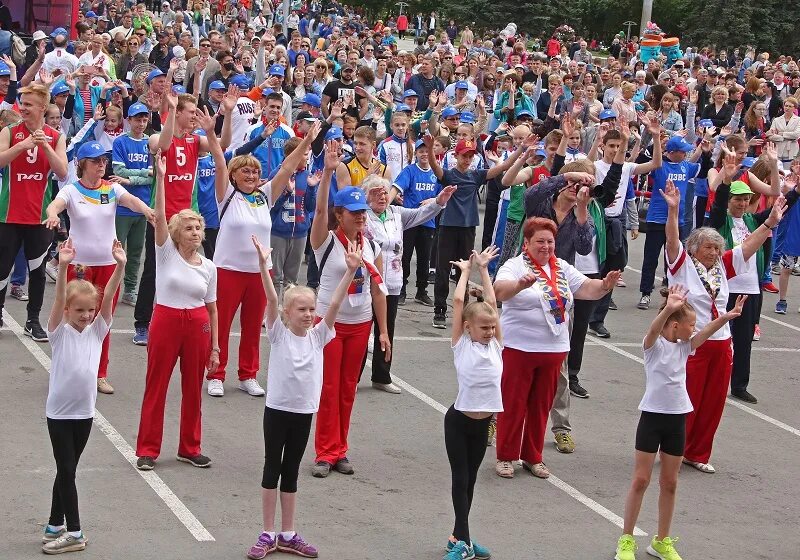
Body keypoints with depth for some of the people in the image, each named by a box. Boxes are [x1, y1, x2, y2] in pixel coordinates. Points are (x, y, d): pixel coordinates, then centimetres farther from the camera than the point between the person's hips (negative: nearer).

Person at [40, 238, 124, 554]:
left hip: (84, 412, 4)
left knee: (67, 470, 13)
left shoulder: (97, 330, 2)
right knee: (66, 470, -2)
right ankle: (73, 533, 3)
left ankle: (55, 525, 24)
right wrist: (63, 267, -39)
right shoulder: (59, 332, -7)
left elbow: (108, 298, -10)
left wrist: (120, 267, -24)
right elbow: (59, 299, -23)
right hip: (59, 412, -4)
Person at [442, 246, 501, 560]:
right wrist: (465, 272, 4)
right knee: (460, 479, -2)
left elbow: (491, 303, 4)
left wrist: (483, 269, 10)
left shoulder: (495, 344, 5)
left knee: (470, 480, 12)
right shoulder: (461, 344, -5)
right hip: (459, 419, -4)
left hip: (483, 422, 5)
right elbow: (458, 303, -8)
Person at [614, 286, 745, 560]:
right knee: (641, 479, 0)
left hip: (677, 418, 5)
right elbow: (654, 329, -32)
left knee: (669, 483, 10)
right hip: (652, 415, -5)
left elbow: (706, 331, -10)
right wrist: (668, 309, -52)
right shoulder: (654, 345, -10)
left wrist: (727, 316, -28)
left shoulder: (684, 346, 6)